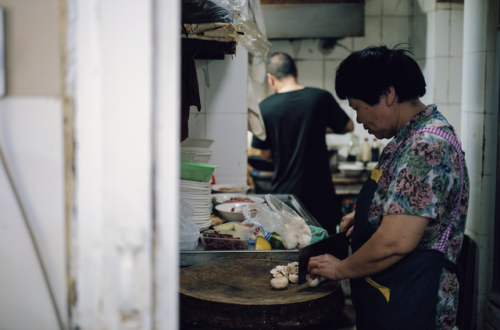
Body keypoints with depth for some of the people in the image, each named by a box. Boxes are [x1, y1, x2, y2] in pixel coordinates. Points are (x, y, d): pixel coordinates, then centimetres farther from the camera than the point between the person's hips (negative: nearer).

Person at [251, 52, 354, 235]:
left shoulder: (265, 108, -9)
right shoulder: (321, 97, -7)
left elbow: (266, 154, 0)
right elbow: (348, 126, 9)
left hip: (285, 192, 0)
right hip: (320, 192, 1)